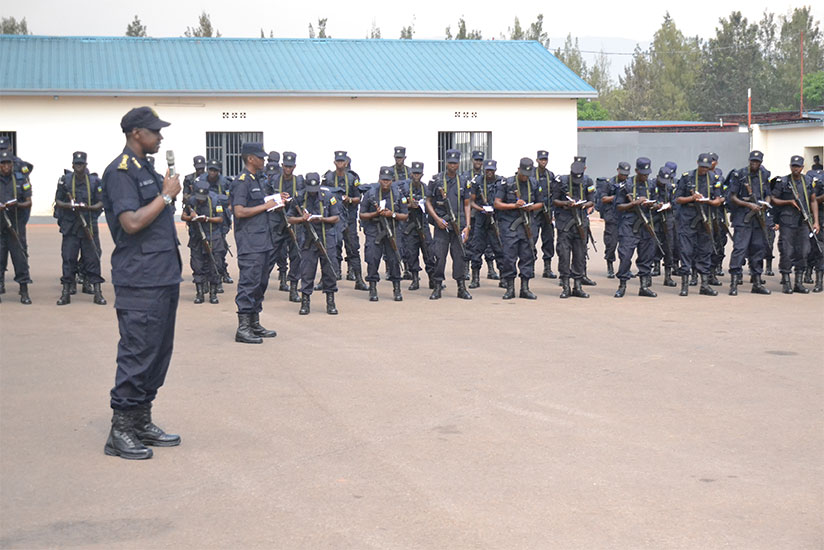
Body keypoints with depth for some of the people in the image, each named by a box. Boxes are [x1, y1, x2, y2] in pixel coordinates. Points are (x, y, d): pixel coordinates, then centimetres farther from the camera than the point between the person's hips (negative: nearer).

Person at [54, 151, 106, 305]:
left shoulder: (95, 181, 3)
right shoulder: (64, 180, 5)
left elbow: (101, 204, 2)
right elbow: (58, 201, 7)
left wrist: (87, 207, -16)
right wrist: (69, 205, -13)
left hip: (89, 226, 0)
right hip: (70, 225, 1)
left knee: (93, 258, -1)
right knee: (68, 258, 0)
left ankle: (97, 292, 3)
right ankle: (66, 292, 6)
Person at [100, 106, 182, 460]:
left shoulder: (147, 169, 18)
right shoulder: (121, 171, -11)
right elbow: (132, 222, -21)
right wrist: (167, 195, -13)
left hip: (164, 277, 10)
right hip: (140, 281, -9)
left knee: (158, 352, 12)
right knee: (137, 354, -7)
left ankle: (142, 423, 20)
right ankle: (120, 432, 0)